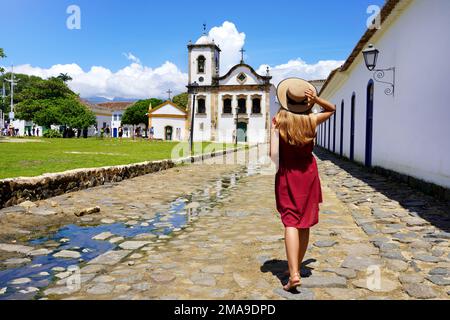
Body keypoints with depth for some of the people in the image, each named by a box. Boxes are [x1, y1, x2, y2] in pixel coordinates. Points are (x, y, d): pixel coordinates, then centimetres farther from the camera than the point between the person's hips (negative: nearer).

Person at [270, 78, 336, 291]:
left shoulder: (278, 120, -11)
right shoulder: (312, 120, -5)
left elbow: (273, 153, -17)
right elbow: (332, 109, 16)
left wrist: (279, 167, 4)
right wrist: (316, 99, -1)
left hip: (287, 176, -2)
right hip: (308, 174, 2)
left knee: (290, 222, -4)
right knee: (304, 223, 13)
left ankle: (294, 274, -18)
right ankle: (297, 267, 26)